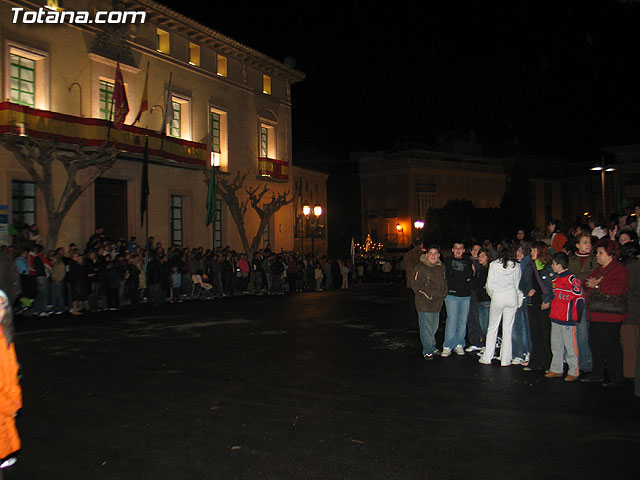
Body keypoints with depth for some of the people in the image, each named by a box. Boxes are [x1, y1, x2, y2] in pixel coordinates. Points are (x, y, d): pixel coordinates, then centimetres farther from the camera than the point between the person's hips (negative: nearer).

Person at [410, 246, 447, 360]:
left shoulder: (441, 267, 11)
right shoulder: (420, 267, -10)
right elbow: (415, 285, -12)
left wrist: (444, 293, 9)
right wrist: (427, 295, -16)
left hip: (437, 303, 7)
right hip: (424, 303, -7)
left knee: (434, 327, 17)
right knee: (426, 328, -4)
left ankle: (432, 347, 32)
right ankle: (427, 351, 5)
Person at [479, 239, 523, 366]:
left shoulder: (494, 264, -6)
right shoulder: (516, 265, -3)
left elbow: (489, 285, -4)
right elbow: (517, 284, 2)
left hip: (497, 297, -1)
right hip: (512, 297, 1)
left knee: (492, 328, 9)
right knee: (508, 329, 7)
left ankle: (487, 358, 12)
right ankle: (505, 360, 11)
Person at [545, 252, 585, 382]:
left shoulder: (572, 280, -13)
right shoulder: (555, 279, 12)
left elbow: (580, 299, -12)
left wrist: (577, 318, -11)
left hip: (568, 320, -8)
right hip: (555, 319, 8)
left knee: (570, 348, 0)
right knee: (556, 347, 13)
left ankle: (574, 372, 10)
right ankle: (556, 370, 22)